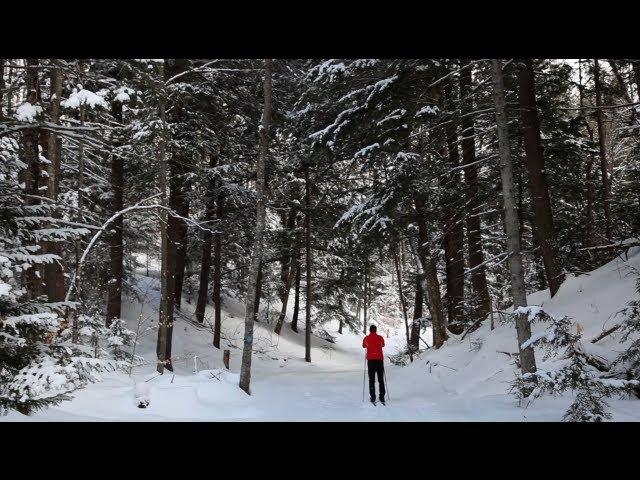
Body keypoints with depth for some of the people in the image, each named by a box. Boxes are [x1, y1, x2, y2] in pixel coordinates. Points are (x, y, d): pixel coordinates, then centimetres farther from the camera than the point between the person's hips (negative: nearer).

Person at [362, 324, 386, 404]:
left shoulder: (366, 338, -1)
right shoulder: (380, 338, 0)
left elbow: (364, 346, 20)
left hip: (371, 360, -1)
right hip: (379, 360, 1)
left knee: (371, 379, 4)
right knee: (381, 379, 8)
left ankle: (373, 397, -2)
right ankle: (382, 397, 4)